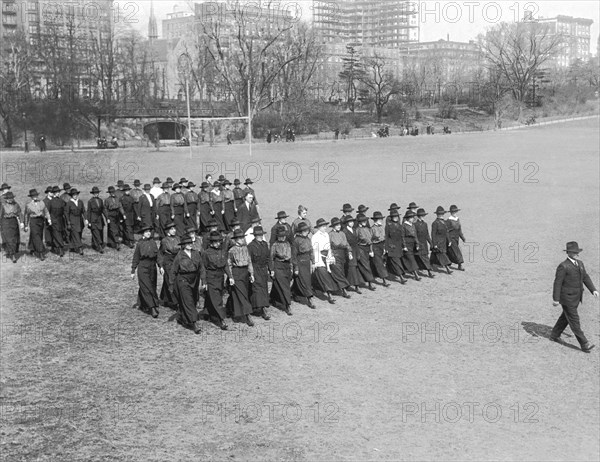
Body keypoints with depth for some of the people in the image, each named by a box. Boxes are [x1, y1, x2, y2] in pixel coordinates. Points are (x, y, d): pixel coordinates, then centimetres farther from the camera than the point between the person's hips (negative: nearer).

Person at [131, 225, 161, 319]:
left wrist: (161, 266, -3)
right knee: (147, 288, -9)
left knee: (152, 287, 10)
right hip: (143, 267, -5)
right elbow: (135, 258, 1)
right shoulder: (139, 244, -3)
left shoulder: (153, 243, 6)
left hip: (152, 267, 5)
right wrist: (133, 271, 1)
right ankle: (153, 308, -12)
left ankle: (143, 305, 28)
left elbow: (158, 255, 7)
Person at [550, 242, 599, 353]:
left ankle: (554, 335, 37)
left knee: (565, 317, 20)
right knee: (574, 321, -2)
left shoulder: (580, 263, 5)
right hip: (567, 299, -9)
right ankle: (584, 344, 1)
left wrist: (593, 290, -2)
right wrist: (556, 299, -15)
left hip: (576, 297, 9)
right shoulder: (563, 266, -20)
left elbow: (585, 277, 10)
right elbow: (557, 283, -17)